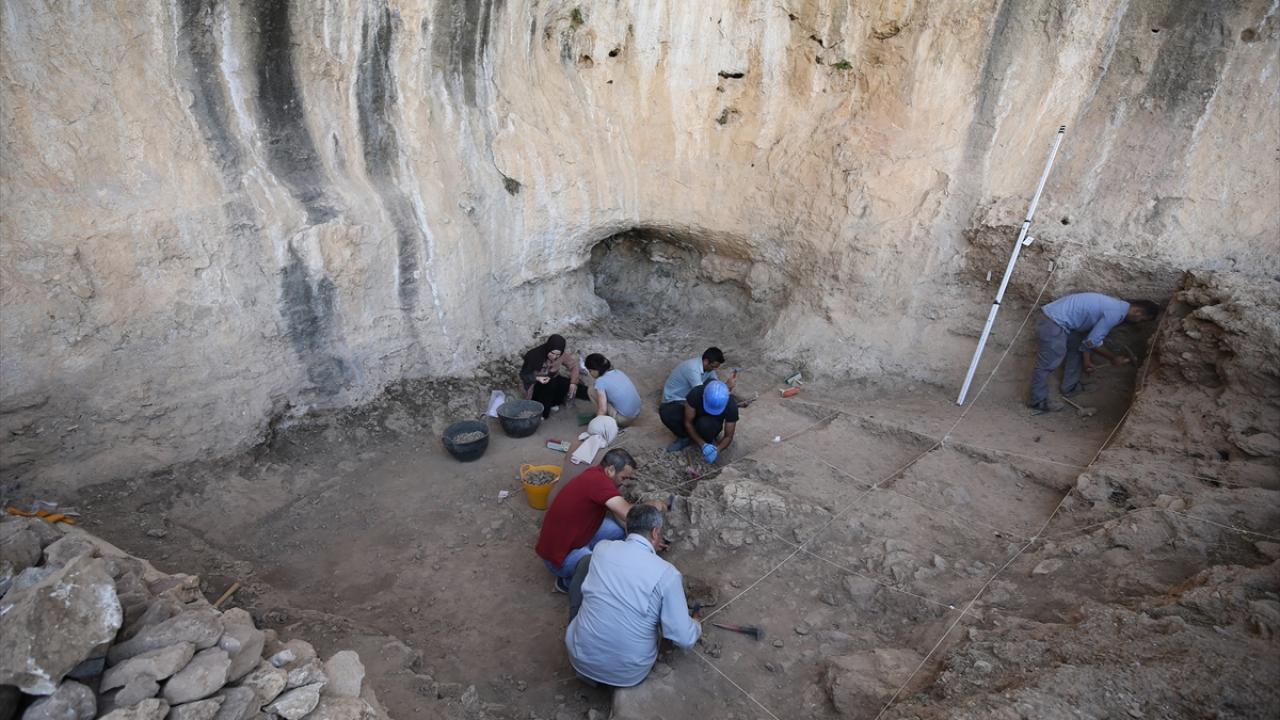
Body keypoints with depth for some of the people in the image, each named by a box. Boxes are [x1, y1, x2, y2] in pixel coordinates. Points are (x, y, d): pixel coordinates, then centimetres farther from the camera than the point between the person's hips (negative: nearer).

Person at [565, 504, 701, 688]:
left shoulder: (602, 548, -5)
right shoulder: (667, 573, -16)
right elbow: (684, 638, -11)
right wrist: (696, 627, 13)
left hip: (581, 659, 2)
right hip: (629, 675, -1)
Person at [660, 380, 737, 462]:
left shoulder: (731, 406, -31)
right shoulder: (695, 394, -33)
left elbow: (728, 437, -18)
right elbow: (688, 423, -23)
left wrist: (717, 451, -36)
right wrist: (703, 445, -32)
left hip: (713, 425, -1)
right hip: (694, 417, 1)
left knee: (705, 424, -40)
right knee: (665, 411, -27)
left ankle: (708, 441, -6)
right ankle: (686, 438, -5)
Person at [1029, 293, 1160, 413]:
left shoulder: (1115, 305, 18)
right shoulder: (1116, 313, -14)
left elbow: (1089, 335, 26)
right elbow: (1092, 342, -12)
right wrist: (1113, 358, 2)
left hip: (1057, 317, 11)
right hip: (1053, 323, -11)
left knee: (1077, 347, 27)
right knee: (1047, 365, 0)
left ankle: (1070, 387, 40)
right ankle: (1038, 402, 13)